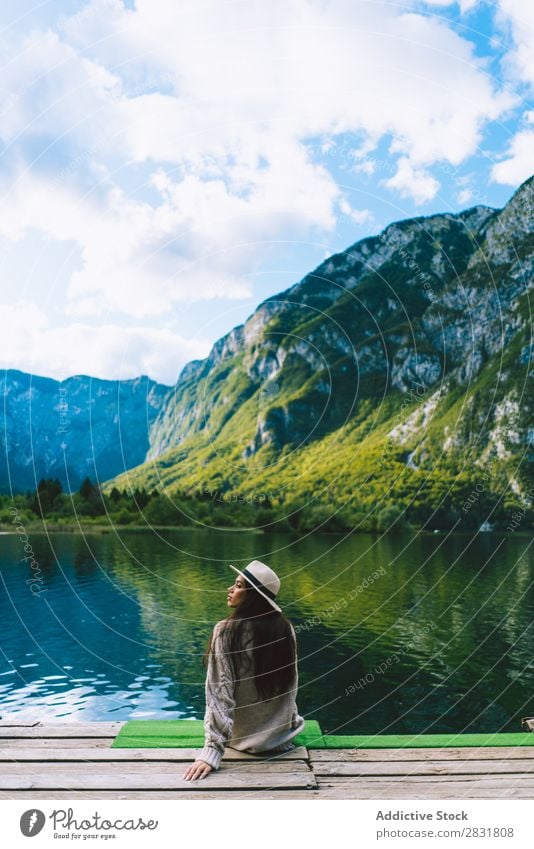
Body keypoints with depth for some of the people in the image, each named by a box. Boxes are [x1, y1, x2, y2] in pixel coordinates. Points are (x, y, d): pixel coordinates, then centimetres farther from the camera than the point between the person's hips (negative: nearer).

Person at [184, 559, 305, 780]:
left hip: (244, 737, -3)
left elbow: (220, 694, -21)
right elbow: (291, 683, 2)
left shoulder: (226, 631, -20)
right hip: (283, 736, 3)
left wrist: (212, 750, -18)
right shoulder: (285, 627, -9)